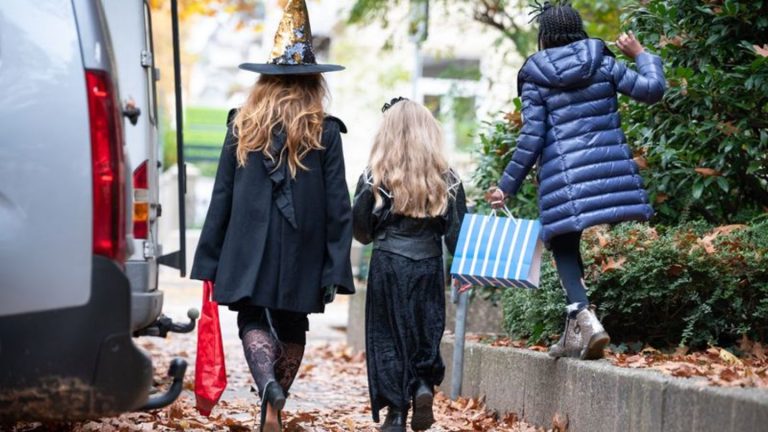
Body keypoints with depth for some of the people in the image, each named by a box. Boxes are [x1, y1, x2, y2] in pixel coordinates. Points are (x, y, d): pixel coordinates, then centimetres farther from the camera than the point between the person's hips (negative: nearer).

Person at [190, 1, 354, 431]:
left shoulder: (242, 126, 1)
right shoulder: (325, 132, -3)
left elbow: (222, 197, 2)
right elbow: (338, 207, -5)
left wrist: (210, 262, 7)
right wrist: (336, 270, -1)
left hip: (249, 250, 0)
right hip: (302, 253, 0)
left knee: (253, 320, 9)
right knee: (292, 329, 16)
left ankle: (268, 383, -19)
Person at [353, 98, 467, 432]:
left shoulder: (374, 178, -5)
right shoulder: (446, 180, -1)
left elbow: (361, 231, 1)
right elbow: (457, 233, -1)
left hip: (387, 266, -1)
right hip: (428, 266, 1)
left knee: (388, 338, 7)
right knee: (426, 333, 15)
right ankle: (424, 386, -9)